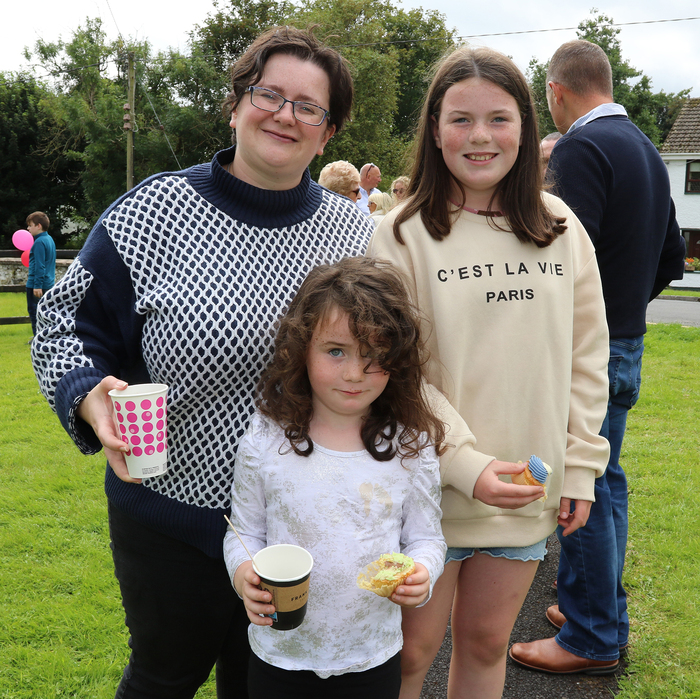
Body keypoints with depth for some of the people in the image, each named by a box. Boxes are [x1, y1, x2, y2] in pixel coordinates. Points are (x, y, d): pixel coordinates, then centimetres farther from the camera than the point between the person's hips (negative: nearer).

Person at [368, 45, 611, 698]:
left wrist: (579, 468, 4)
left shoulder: (561, 228, 3)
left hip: (530, 495, 3)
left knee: (486, 644, 19)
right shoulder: (404, 233, -9)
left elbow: (586, 358, 6)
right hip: (433, 490, -3)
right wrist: (464, 463, -18)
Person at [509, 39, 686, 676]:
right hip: (628, 343, 9)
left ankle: (593, 640, 13)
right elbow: (671, 258, 19)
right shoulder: (647, 151, 15)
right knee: (604, 480, 18)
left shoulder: (580, 148, -14)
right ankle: (602, 611, 31)